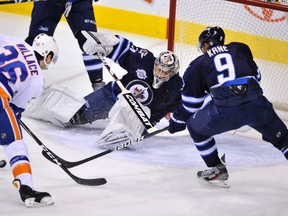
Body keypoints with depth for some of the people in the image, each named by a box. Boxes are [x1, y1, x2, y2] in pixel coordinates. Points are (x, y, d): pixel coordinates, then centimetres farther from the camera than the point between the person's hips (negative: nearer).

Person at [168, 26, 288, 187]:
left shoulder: (199, 64, 19)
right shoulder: (241, 49, 25)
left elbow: (191, 101, 23)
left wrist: (177, 121, 38)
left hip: (225, 110, -2)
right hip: (257, 104, 2)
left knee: (196, 127, 24)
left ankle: (217, 169, 24)